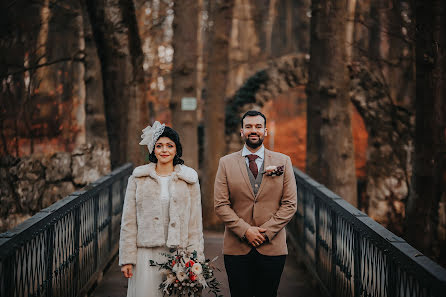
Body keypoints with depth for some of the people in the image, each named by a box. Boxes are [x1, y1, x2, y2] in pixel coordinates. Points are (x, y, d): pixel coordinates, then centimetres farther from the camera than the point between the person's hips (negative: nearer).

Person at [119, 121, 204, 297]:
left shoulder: (189, 179, 7)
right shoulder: (138, 178, 6)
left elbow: (195, 223, 5)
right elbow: (128, 222, 6)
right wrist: (126, 259, 0)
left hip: (178, 255, 0)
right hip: (146, 255, 0)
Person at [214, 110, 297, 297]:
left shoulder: (283, 162, 5)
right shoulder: (226, 163, 4)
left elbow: (290, 204, 1)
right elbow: (220, 205, -1)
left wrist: (266, 231, -10)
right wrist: (245, 230, -12)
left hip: (272, 247, 0)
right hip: (236, 248, 0)